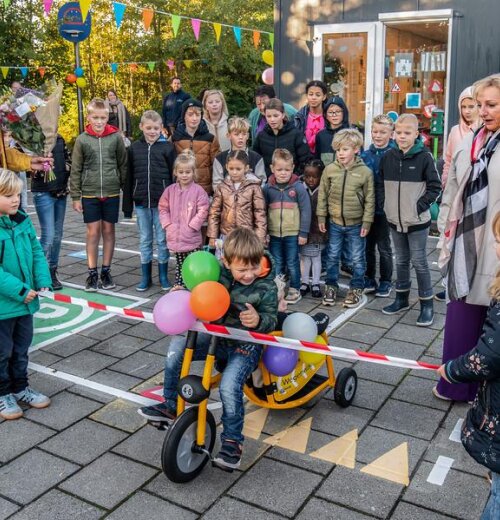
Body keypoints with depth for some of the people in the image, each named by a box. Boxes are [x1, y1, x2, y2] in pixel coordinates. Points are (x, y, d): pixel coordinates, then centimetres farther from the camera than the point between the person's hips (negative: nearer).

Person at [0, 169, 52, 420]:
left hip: (25, 300, 6)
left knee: (21, 348, 21)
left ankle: (20, 388, 39)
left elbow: (37, 253, 5)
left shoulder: (23, 221, 1)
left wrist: (43, 283, -7)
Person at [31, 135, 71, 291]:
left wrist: (66, 182, 7)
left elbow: (68, 159, 20)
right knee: (48, 235, -9)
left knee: (57, 235, 10)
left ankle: (53, 272, 20)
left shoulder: (60, 140, 11)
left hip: (61, 192, 6)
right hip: (44, 193, -6)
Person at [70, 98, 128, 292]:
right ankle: (92, 273, 14)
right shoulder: (82, 140, -1)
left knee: (108, 231, 9)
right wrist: (75, 197, 0)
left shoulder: (116, 137, -1)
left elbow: (123, 165, 4)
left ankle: (106, 271, 20)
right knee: (93, 232, 4)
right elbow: (76, 170, 1)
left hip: (111, 193, 1)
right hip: (89, 194, 0)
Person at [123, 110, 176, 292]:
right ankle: (146, 277, 20)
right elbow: (129, 178, 6)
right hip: (141, 202, 2)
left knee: (162, 239, 6)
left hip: (162, 201, -2)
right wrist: (127, 204, 4)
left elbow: (174, 175, -1)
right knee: (144, 240, 10)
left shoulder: (167, 147, -2)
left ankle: (163, 276, 19)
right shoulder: (134, 148, 4)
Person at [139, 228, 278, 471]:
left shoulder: (266, 287, -15)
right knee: (177, 346, -12)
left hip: (246, 345, -5)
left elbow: (271, 321, -14)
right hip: (217, 336, 5)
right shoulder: (220, 274, -6)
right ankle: (170, 405, 5)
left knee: (229, 385, -28)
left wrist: (259, 320, -36)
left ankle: (232, 441, -5)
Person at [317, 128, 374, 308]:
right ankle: (331, 286, 29)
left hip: (356, 224, -2)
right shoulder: (330, 169, -5)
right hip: (334, 222, 2)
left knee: (357, 259, 9)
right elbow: (322, 194, 2)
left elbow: (369, 199, -5)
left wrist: (367, 222, -6)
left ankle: (356, 288, 25)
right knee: (332, 256, 13)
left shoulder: (365, 172, -9)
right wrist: (321, 217, 2)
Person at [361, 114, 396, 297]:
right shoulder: (365, 154, 3)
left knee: (384, 246, 9)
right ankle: (369, 279, 29)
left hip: (384, 208, -4)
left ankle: (386, 281, 23)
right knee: (368, 245, 14)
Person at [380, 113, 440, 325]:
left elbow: (435, 186, -7)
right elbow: (381, 184, 13)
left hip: (417, 221, -4)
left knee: (419, 262, -1)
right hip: (395, 220, 5)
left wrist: (420, 206, -12)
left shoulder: (424, 157, -9)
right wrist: (385, 204, 3)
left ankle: (427, 304, 10)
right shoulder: (388, 157, 3)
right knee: (401, 260, 16)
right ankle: (402, 298, 29)